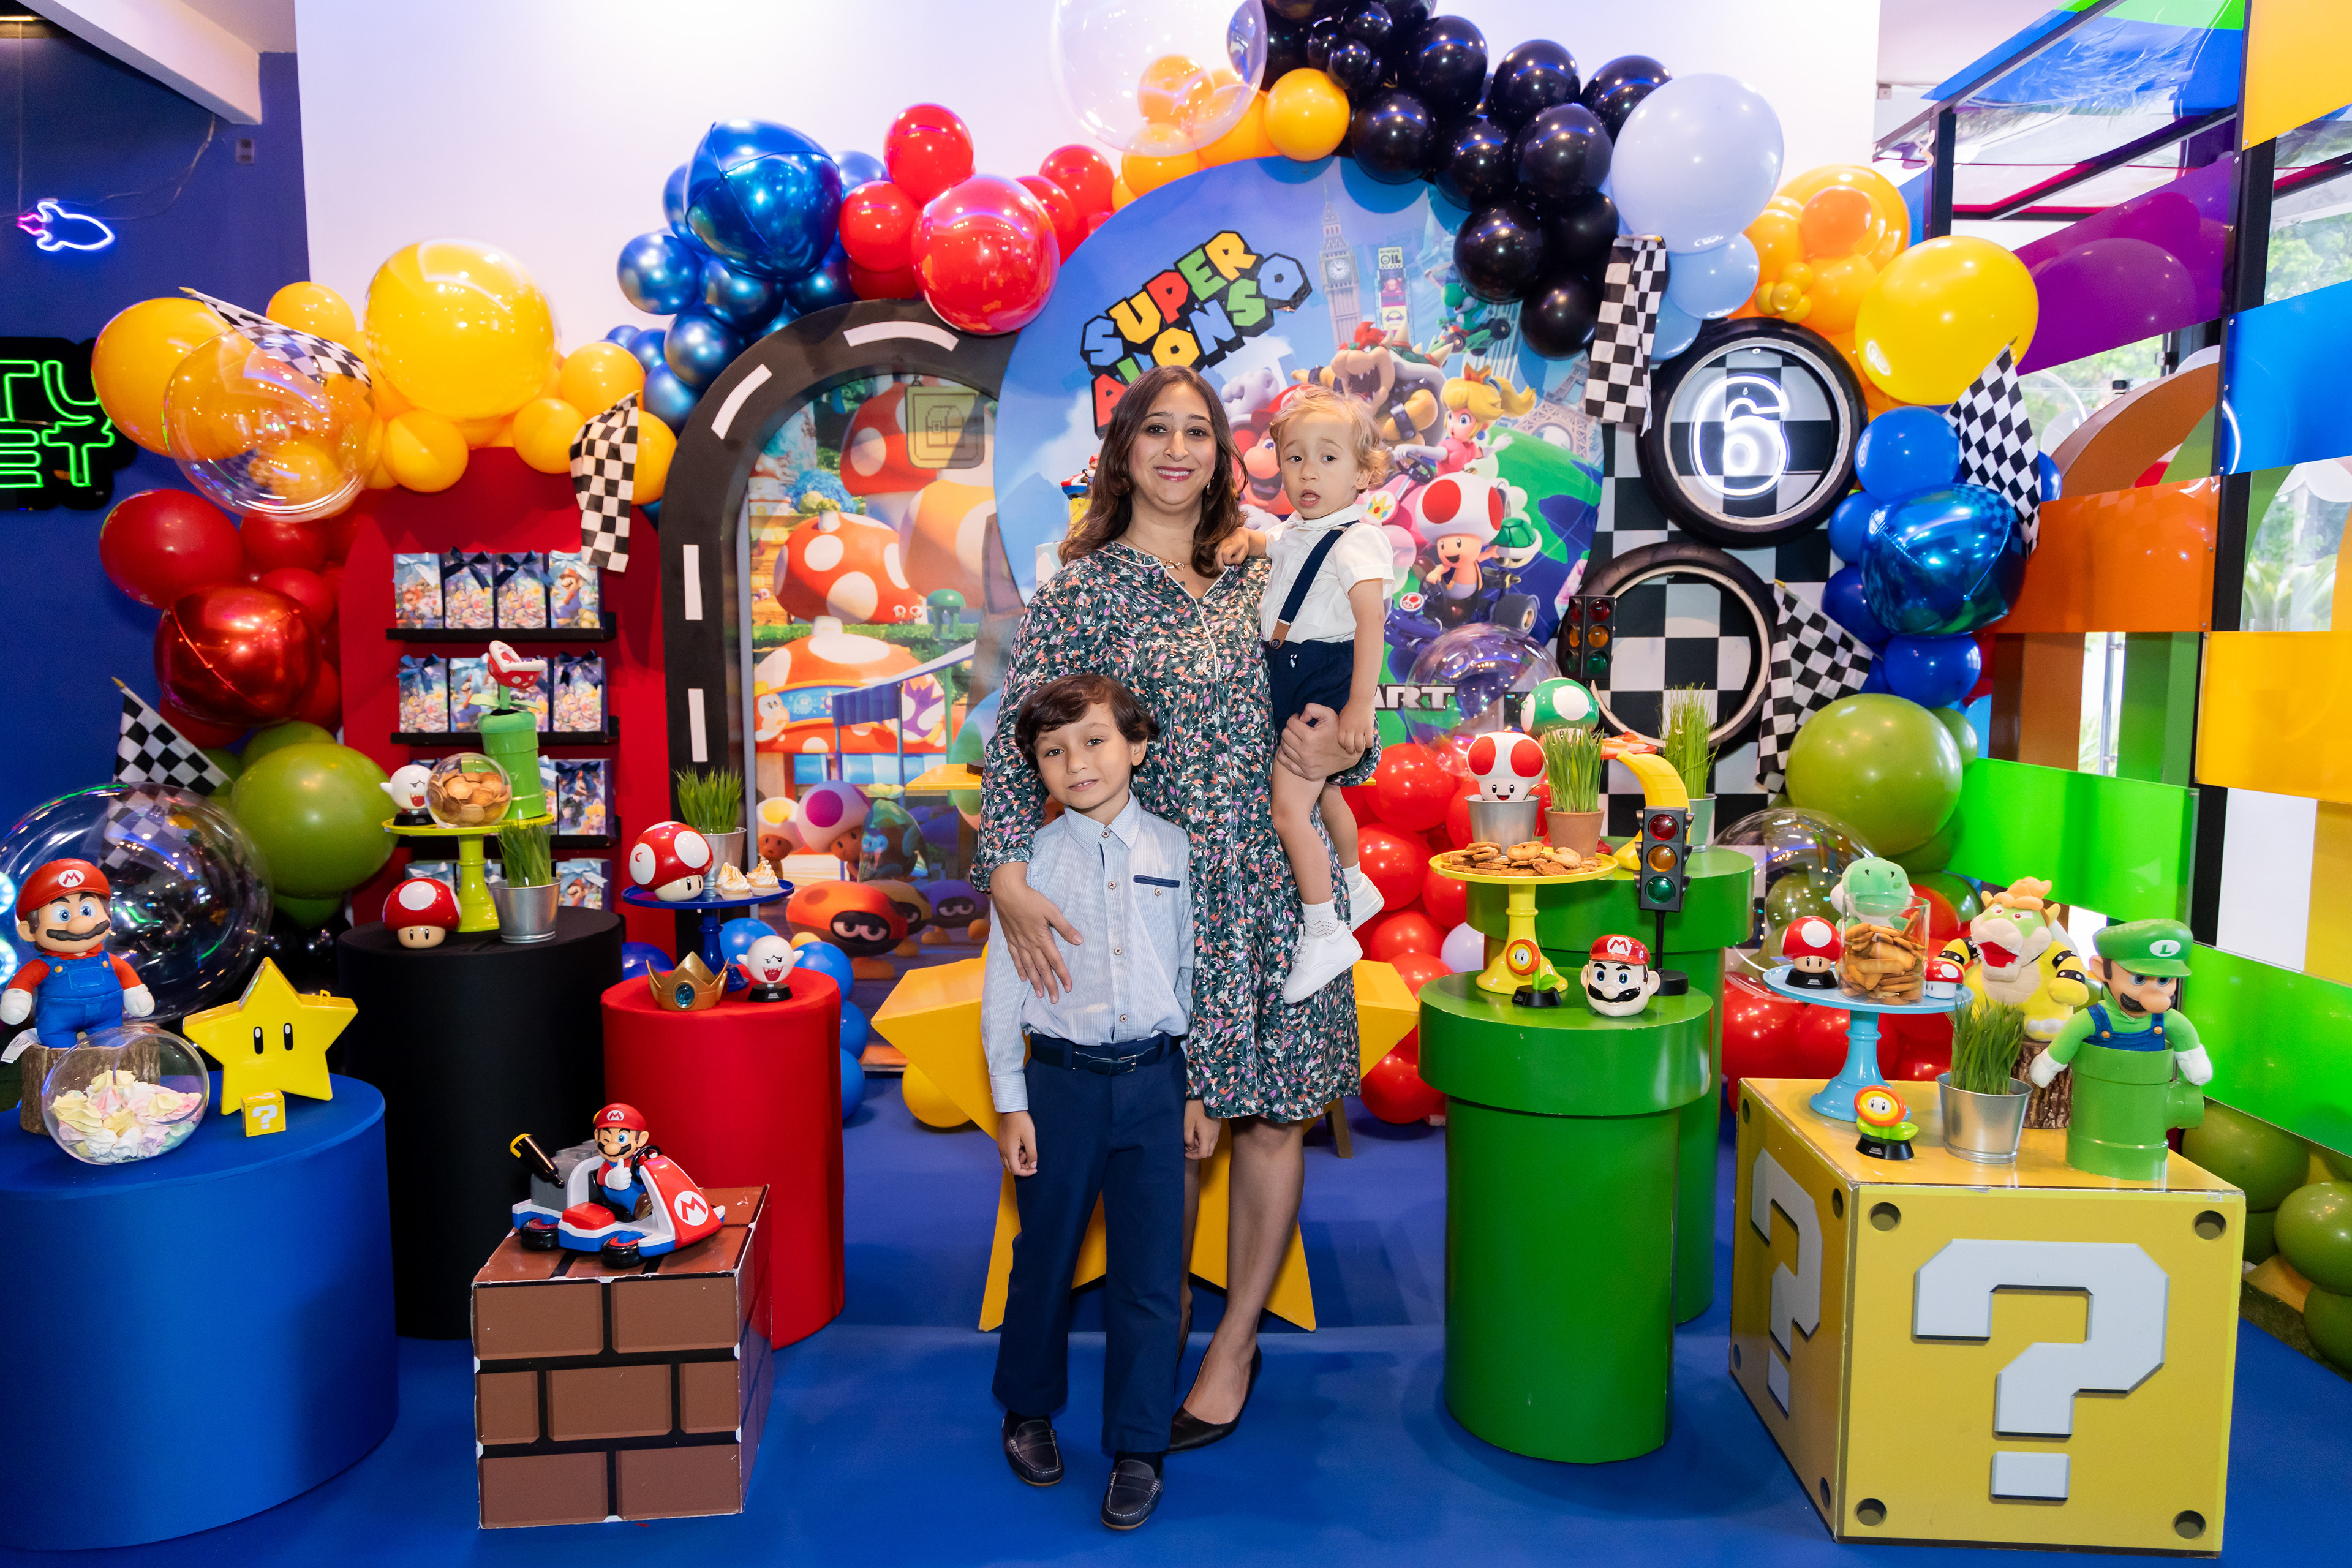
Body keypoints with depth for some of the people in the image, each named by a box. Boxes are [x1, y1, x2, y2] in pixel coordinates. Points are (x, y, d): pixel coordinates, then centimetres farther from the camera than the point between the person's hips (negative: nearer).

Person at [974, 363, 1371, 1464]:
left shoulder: (1259, 580, 11)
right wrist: (1007, 875, -24)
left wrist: (1339, 752, -7)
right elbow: (1019, 743, -9)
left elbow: (1327, 717, 18)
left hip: (1277, 886, 3)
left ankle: (1235, 1343, 24)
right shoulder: (1082, 589, 0)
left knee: (1272, 1113, 6)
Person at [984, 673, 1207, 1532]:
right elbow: (1003, 985, 1)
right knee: (1045, 1256, 14)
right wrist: (1011, 1104, -2)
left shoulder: (1174, 850, 1)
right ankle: (1029, 1411, 38)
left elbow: (1196, 972, 6)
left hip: (1153, 1080, 1)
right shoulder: (1033, 858, -3)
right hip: (1061, 1079, 0)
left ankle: (1138, 1447, 20)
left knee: (1149, 1270, 4)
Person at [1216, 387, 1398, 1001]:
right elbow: (1264, 542, 31)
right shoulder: (1294, 530, 8)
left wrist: (1361, 703, -35)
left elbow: (1371, 619, -29)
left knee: (1288, 808, -15)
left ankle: (1326, 937, -6)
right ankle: (1355, 888, 49)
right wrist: (1240, 539, 6)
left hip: (1323, 681, -10)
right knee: (1322, 793, 26)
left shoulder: (1356, 541, -19)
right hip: (1288, 676, 10)